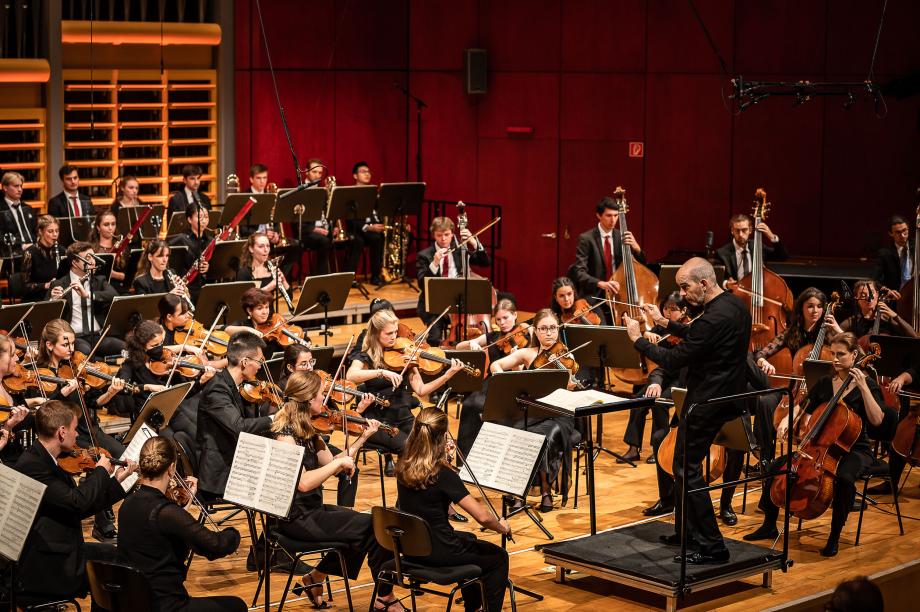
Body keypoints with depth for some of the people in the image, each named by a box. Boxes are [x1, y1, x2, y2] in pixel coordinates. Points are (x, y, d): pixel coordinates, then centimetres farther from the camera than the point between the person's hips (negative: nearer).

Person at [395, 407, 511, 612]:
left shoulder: (403, 468, -6)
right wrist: (502, 527, -4)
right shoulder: (443, 474, -25)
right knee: (498, 558, 17)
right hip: (438, 553, -7)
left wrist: (444, 458, 6)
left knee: (469, 539, 37)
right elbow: (483, 517, -24)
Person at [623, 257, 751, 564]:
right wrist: (666, 323, 18)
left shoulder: (715, 318, -26)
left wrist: (638, 339, -9)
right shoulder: (735, 306, 6)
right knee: (686, 464, 20)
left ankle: (712, 547, -1)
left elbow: (674, 360, -21)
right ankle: (687, 531, 30)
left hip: (708, 403, -10)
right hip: (728, 397, 10)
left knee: (687, 469, -3)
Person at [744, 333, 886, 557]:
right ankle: (769, 526, 5)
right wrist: (787, 421, -4)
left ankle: (834, 536, -21)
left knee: (844, 477, -39)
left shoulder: (867, 384, -7)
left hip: (854, 450, -5)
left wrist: (863, 387, -25)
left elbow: (877, 420, -20)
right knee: (778, 466, -10)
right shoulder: (824, 383, 7)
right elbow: (802, 408, 17)